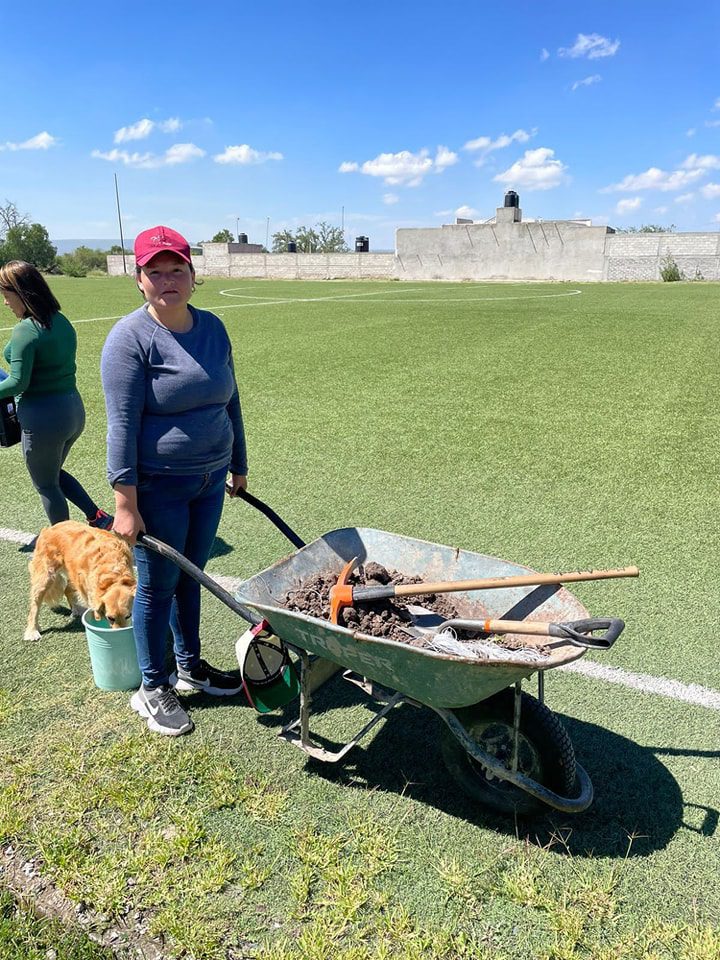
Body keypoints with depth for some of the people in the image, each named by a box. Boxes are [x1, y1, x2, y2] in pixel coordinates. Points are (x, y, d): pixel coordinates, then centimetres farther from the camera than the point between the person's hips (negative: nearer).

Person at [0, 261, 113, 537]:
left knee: (46, 485, 12)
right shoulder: (62, 322, 7)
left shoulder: (25, 330, -17)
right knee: (54, 473, 28)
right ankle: (98, 517, 22)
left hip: (43, 417, -8)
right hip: (74, 409, 8)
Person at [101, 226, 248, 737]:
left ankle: (190, 666, 38)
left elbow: (230, 401, 12)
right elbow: (123, 424, -18)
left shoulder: (212, 327, 3)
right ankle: (152, 688, 27)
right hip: (158, 487, -5)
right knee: (158, 585, 7)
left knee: (191, 576, 19)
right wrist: (126, 503, -19)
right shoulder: (131, 337, -15)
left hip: (209, 481, 6)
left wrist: (238, 465, 16)